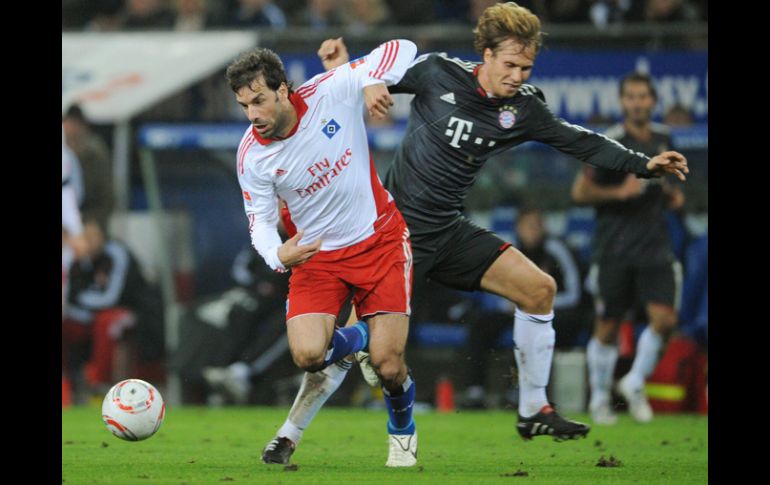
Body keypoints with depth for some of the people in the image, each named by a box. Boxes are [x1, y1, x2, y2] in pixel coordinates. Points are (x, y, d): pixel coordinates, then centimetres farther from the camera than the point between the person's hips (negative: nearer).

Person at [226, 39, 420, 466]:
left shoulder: (330, 93, -18)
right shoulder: (252, 157, -15)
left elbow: (401, 49, -12)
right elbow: (260, 221, -5)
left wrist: (373, 81, -33)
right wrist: (278, 255, -28)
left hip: (378, 240, -1)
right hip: (315, 254, 1)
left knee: (387, 366, -9)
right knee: (307, 355, -20)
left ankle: (402, 430, 27)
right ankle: (353, 340, 17)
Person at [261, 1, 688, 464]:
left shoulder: (524, 108, 0)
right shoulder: (438, 73, -10)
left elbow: (581, 142, 8)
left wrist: (644, 164, 1)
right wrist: (344, 69, -18)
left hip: (451, 233, 5)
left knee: (540, 289, -3)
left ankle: (534, 412, 10)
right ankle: (289, 435, 4)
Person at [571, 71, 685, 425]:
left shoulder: (662, 138, 9)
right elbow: (580, 192, -8)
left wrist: (670, 193, 7)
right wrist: (620, 192, -20)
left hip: (655, 246, 4)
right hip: (614, 247, -4)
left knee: (664, 319, -10)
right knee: (607, 328, 2)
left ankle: (635, 384, 12)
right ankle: (600, 399, 20)